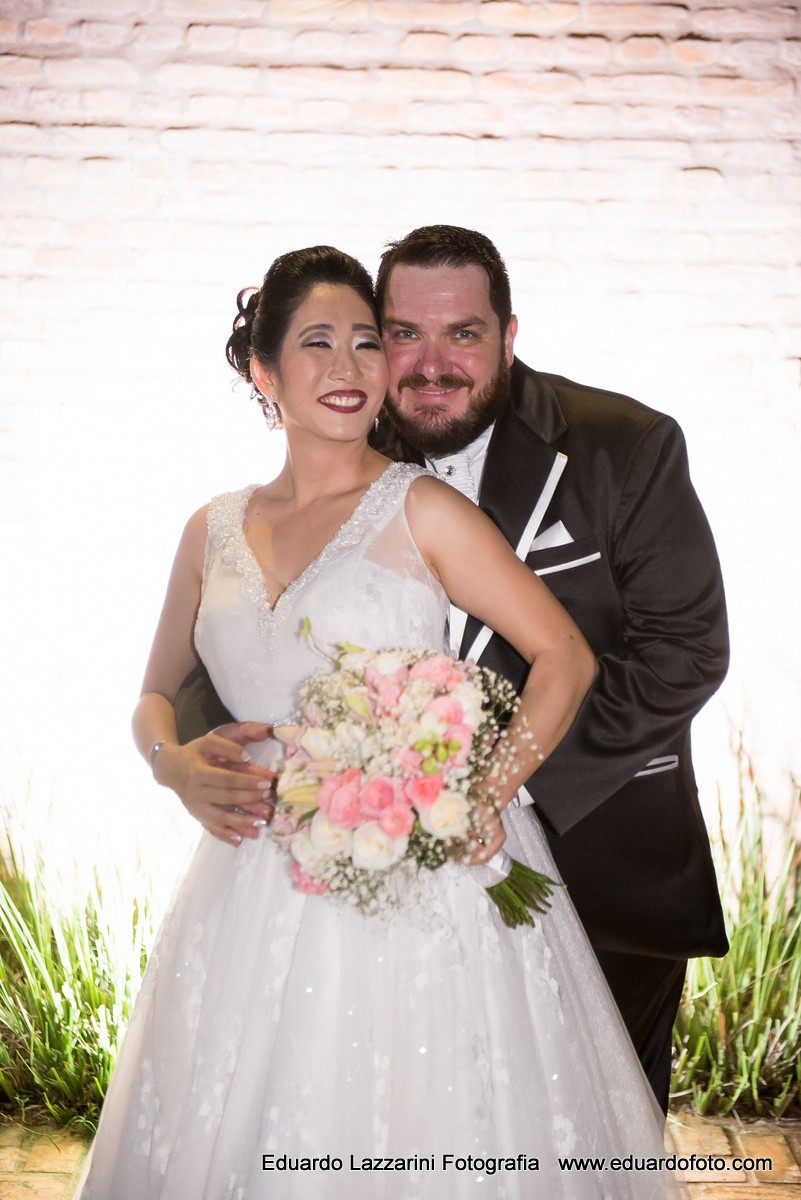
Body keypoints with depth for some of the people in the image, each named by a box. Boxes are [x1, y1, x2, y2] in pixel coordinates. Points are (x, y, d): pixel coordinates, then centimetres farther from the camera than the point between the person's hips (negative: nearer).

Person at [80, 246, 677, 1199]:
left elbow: (565, 655, -6)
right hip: (260, 894, 4)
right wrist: (178, 763, -5)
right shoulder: (214, 532, 8)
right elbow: (156, 698, 16)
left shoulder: (420, 510, -4)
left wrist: (490, 787, -19)